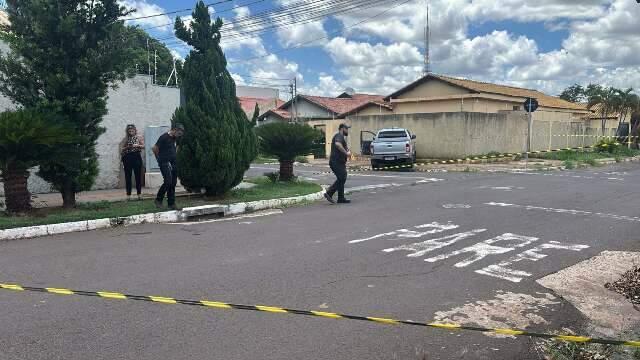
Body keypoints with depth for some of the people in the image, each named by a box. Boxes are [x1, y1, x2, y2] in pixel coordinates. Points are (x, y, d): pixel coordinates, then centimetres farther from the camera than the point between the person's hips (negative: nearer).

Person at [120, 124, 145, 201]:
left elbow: (143, 146, -3)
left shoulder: (139, 137, 7)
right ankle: (128, 195, 6)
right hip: (127, 158, 1)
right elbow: (121, 150, 8)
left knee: (138, 175, 1)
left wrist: (137, 145, -20)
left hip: (137, 157, -1)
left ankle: (139, 194, 7)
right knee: (128, 176, 2)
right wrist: (127, 147, -10)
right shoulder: (125, 139, 10)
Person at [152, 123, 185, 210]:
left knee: (173, 184, 5)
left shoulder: (174, 138, 14)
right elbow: (155, 148, -10)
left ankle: (171, 204, 11)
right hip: (165, 163, -8)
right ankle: (158, 199, 4)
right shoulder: (164, 137, -10)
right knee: (168, 182, -15)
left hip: (173, 163, 8)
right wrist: (160, 158, -2)